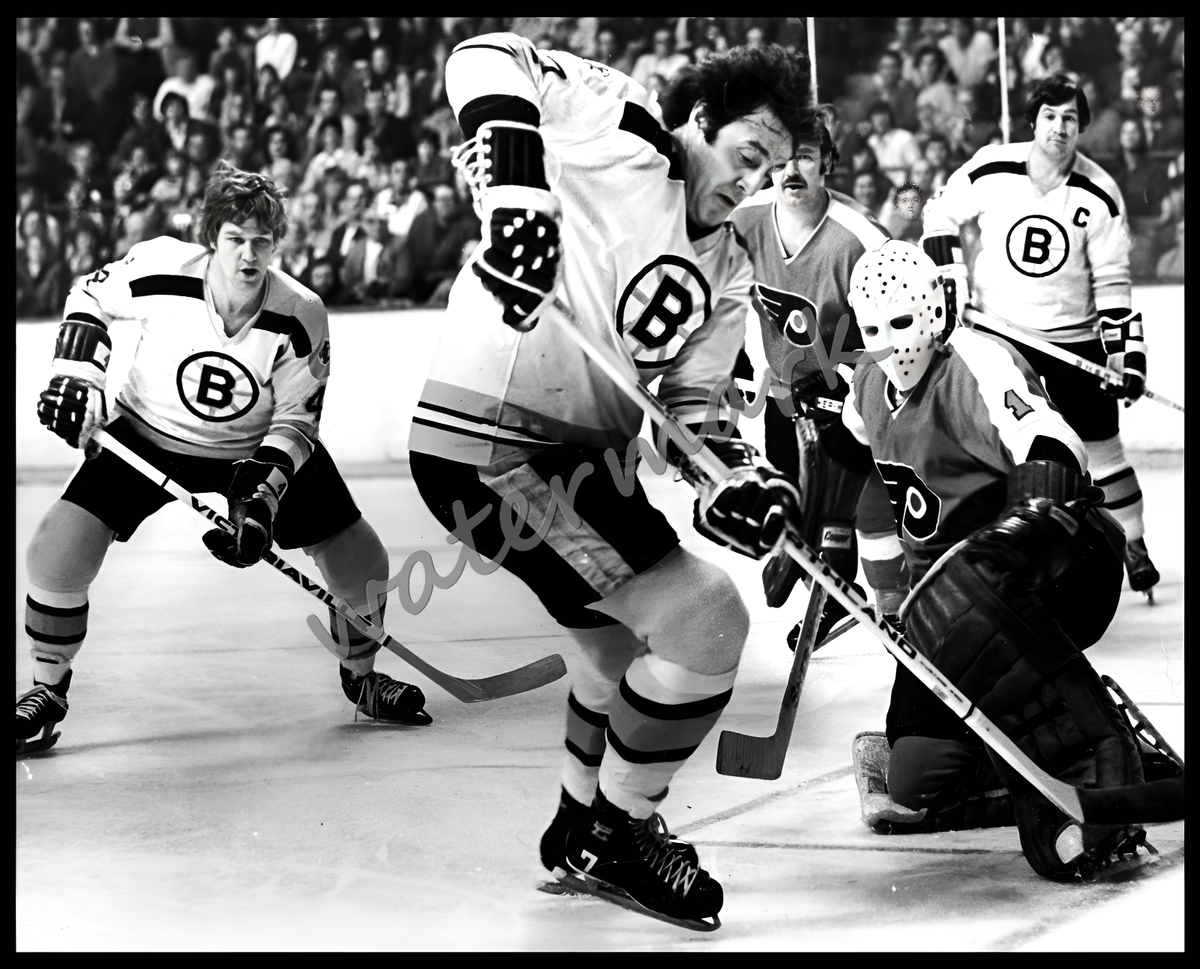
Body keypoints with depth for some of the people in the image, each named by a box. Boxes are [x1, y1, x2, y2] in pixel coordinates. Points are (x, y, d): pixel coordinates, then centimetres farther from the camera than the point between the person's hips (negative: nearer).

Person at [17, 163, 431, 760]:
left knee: (359, 561, -4)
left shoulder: (300, 317, -23)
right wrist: (75, 377, -13)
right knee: (58, 551, -18)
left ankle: (362, 677, 28)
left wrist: (261, 501, -27)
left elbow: (295, 423, -14)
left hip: (260, 449, 1)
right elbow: (89, 298, -2)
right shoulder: (161, 269, -24)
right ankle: (46, 694, 6)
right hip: (146, 438, -1)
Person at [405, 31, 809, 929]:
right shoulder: (622, 129, -9)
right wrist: (515, 187, -32)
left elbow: (689, 401, 11)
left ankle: (580, 828, 50)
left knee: (635, 639, 28)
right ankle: (618, 833, 7)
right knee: (706, 619, -11)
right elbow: (487, 61, -18)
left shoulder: (727, 269, 14)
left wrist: (734, 475, -10)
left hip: (577, 458, 10)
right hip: (491, 446, -10)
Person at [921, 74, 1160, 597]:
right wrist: (949, 275, -4)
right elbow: (942, 214, 7)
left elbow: (1112, 281, -3)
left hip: (1075, 336, 0)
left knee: (1100, 444, 5)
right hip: (997, 332, 0)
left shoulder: (1100, 194, -8)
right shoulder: (990, 170, -10)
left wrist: (1127, 351, -9)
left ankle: (1133, 544, 21)